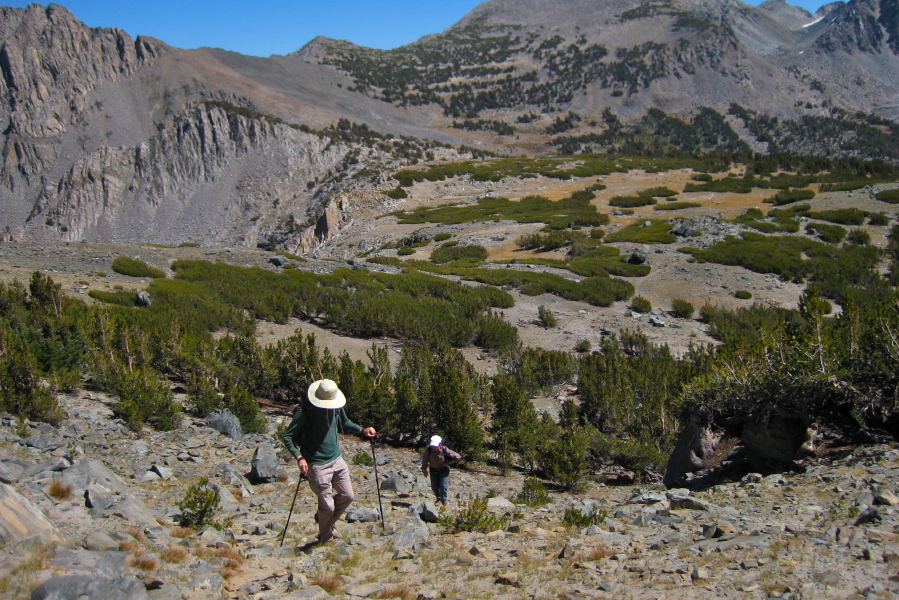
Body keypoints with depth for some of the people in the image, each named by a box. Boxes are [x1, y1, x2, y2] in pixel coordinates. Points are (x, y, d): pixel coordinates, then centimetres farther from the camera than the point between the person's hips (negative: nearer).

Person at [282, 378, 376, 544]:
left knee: (347, 496, 13)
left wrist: (362, 430, 1)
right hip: (318, 464, -6)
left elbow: (345, 422, 18)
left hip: (337, 459, 6)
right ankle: (326, 539, 25)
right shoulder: (304, 410, -19)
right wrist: (299, 457, -28)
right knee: (327, 505, 1)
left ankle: (329, 524, 39)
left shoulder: (336, 405, -1)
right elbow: (288, 436, -15)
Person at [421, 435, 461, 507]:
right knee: (434, 486, 9)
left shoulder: (445, 450, -32)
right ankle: (439, 498, 37)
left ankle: (444, 501, 14)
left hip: (444, 469, -3)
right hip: (433, 469, 3)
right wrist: (424, 469, 3)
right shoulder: (428, 449, -27)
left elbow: (458, 457, -23)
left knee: (443, 486, -8)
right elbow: (424, 459, -6)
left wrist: (447, 463, -21)